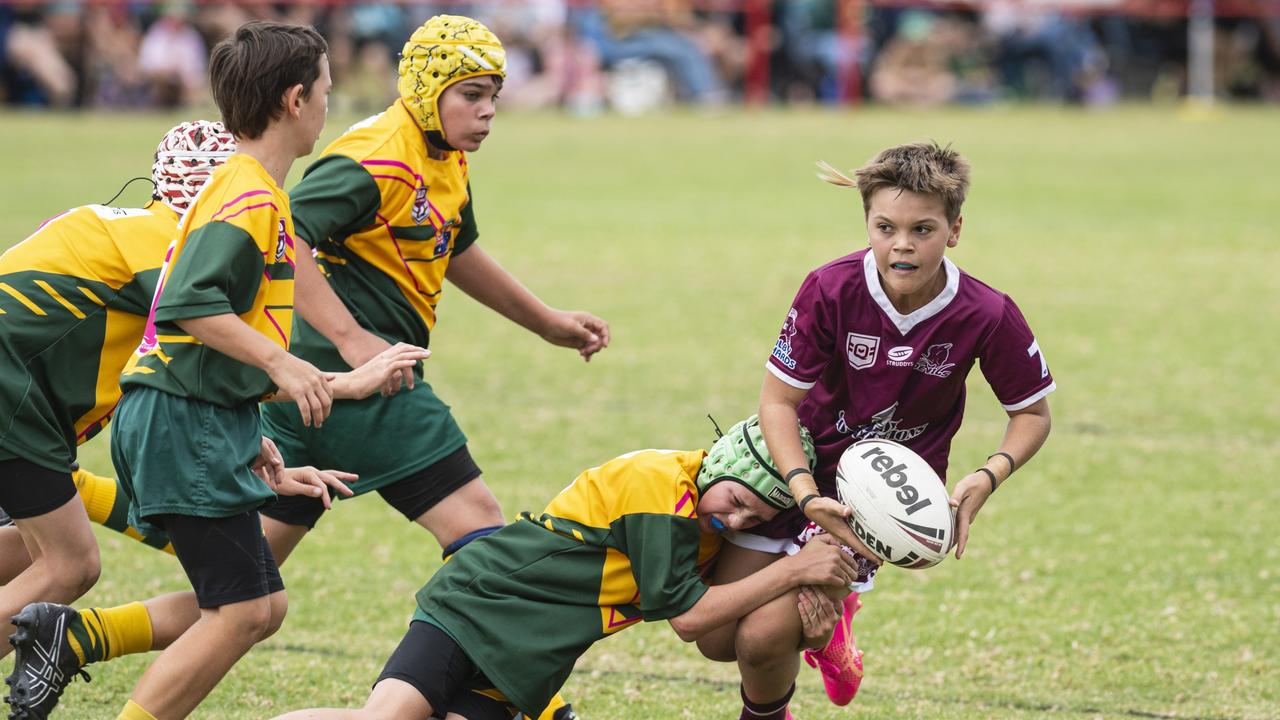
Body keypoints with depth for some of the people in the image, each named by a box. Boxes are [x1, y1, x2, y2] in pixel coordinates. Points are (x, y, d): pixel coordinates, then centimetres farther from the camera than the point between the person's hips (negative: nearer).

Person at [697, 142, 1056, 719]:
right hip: (803, 466, 2)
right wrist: (806, 495, -29)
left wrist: (987, 478, -25)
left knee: (764, 637, -16)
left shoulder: (987, 317, -21)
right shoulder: (831, 290, -22)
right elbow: (778, 399, -15)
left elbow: (1032, 413, -6)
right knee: (717, 639, 7)